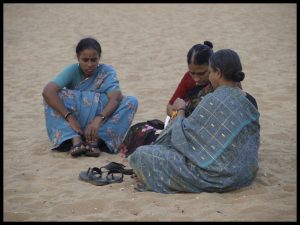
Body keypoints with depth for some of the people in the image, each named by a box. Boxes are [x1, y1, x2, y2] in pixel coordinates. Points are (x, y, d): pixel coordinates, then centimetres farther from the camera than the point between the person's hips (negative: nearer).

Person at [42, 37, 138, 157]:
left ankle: (96, 139, -31)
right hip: (75, 123, 0)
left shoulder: (107, 72, -5)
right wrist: (69, 117, -32)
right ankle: (75, 138, -33)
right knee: (52, 96, -21)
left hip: (99, 124, 0)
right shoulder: (72, 71, -6)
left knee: (131, 101, -20)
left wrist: (99, 119, -40)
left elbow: (115, 98, -22)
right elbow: (47, 91, -22)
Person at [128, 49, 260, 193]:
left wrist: (180, 110, 6)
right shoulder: (250, 101, 3)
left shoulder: (213, 100, -19)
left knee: (142, 154, -7)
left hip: (217, 175, -8)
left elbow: (183, 136, -12)